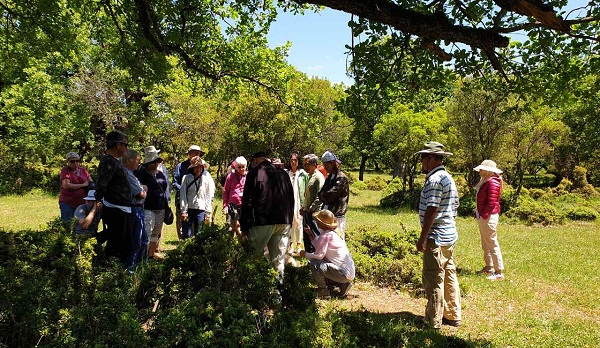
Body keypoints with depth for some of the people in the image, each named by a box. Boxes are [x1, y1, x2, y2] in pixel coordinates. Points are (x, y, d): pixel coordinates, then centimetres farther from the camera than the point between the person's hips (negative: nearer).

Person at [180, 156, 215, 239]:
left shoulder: (207, 179, 3)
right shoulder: (186, 178, 1)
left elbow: (209, 197, 5)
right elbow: (183, 195, 1)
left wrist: (208, 212, 1)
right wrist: (183, 211, -4)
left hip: (201, 210, 0)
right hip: (188, 209, 0)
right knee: (186, 235, -1)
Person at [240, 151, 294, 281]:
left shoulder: (254, 173, 1)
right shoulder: (283, 173, 16)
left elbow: (247, 201, -4)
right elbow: (291, 199, 19)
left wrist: (244, 226, -2)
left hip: (263, 222, -5)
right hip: (284, 222, 5)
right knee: (279, 259, 10)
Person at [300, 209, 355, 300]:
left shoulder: (325, 235, -18)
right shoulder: (333, 233, 10)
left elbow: (319, 255, -20)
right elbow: (320, 248, 14)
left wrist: (305, 254, -3)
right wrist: (311, 235, 14)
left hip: (344, 273, -10)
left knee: (312, 263, -17)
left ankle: (323, 292, 0)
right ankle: (343, 284, 18)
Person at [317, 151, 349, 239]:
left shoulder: (341, 178, -13)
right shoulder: (330, 177, 14)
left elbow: (330, 196, -19)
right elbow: (321, 193, 11)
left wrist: (322, 195, -1)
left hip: (337, 216, -8)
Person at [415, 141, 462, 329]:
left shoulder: (434, 180, -17)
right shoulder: (448, 178, 14)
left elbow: (432, 210, -22)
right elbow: (455, 206, 18)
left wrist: (423, 237, -19)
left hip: (436, 237, -10)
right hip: (450, 235, 10)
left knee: (433, 280, -1)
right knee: (449, 276, 16)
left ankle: (433, 321, 8)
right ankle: (453, 316, 26)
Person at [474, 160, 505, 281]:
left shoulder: (492, 183, -17)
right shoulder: (485, 182, 14)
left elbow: (491, 202, -21)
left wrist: (484, 215, -18)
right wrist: (478, 213, 12)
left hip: (489, 216, -11)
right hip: (483, 216, 11)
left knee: (492, 244, -5)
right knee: (485, 244, 18)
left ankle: (499, 272, 1)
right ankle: (489, 267, 30)